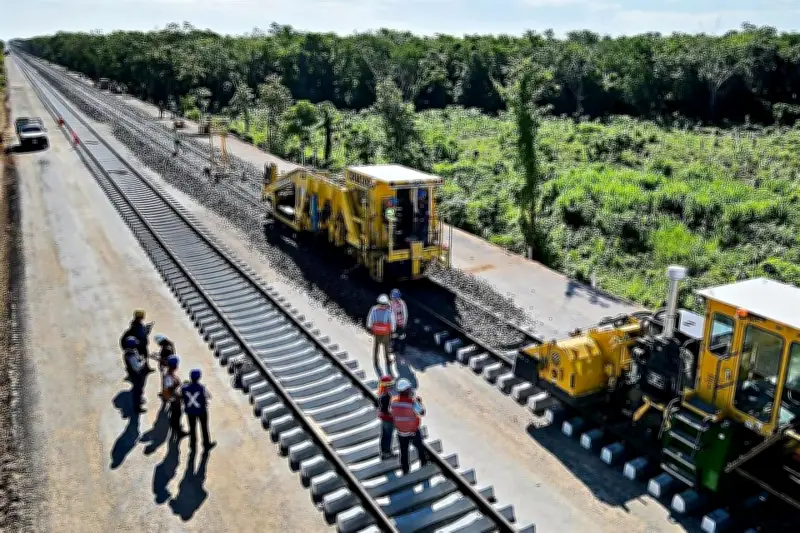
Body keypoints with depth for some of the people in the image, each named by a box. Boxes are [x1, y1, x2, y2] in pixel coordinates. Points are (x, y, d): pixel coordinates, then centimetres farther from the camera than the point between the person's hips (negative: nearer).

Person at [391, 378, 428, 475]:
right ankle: (423, 462, 45)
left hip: (400, 432, 3)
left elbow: (391, 412, -1)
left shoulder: (393, 401, -18)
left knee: (403, 451, 20)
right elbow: (422, 412, -15)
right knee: (420, 446, 25)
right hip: (413, 432, -3)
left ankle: (405, 469, 32)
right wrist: (419, 401, 0)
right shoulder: (412, 402, -29)